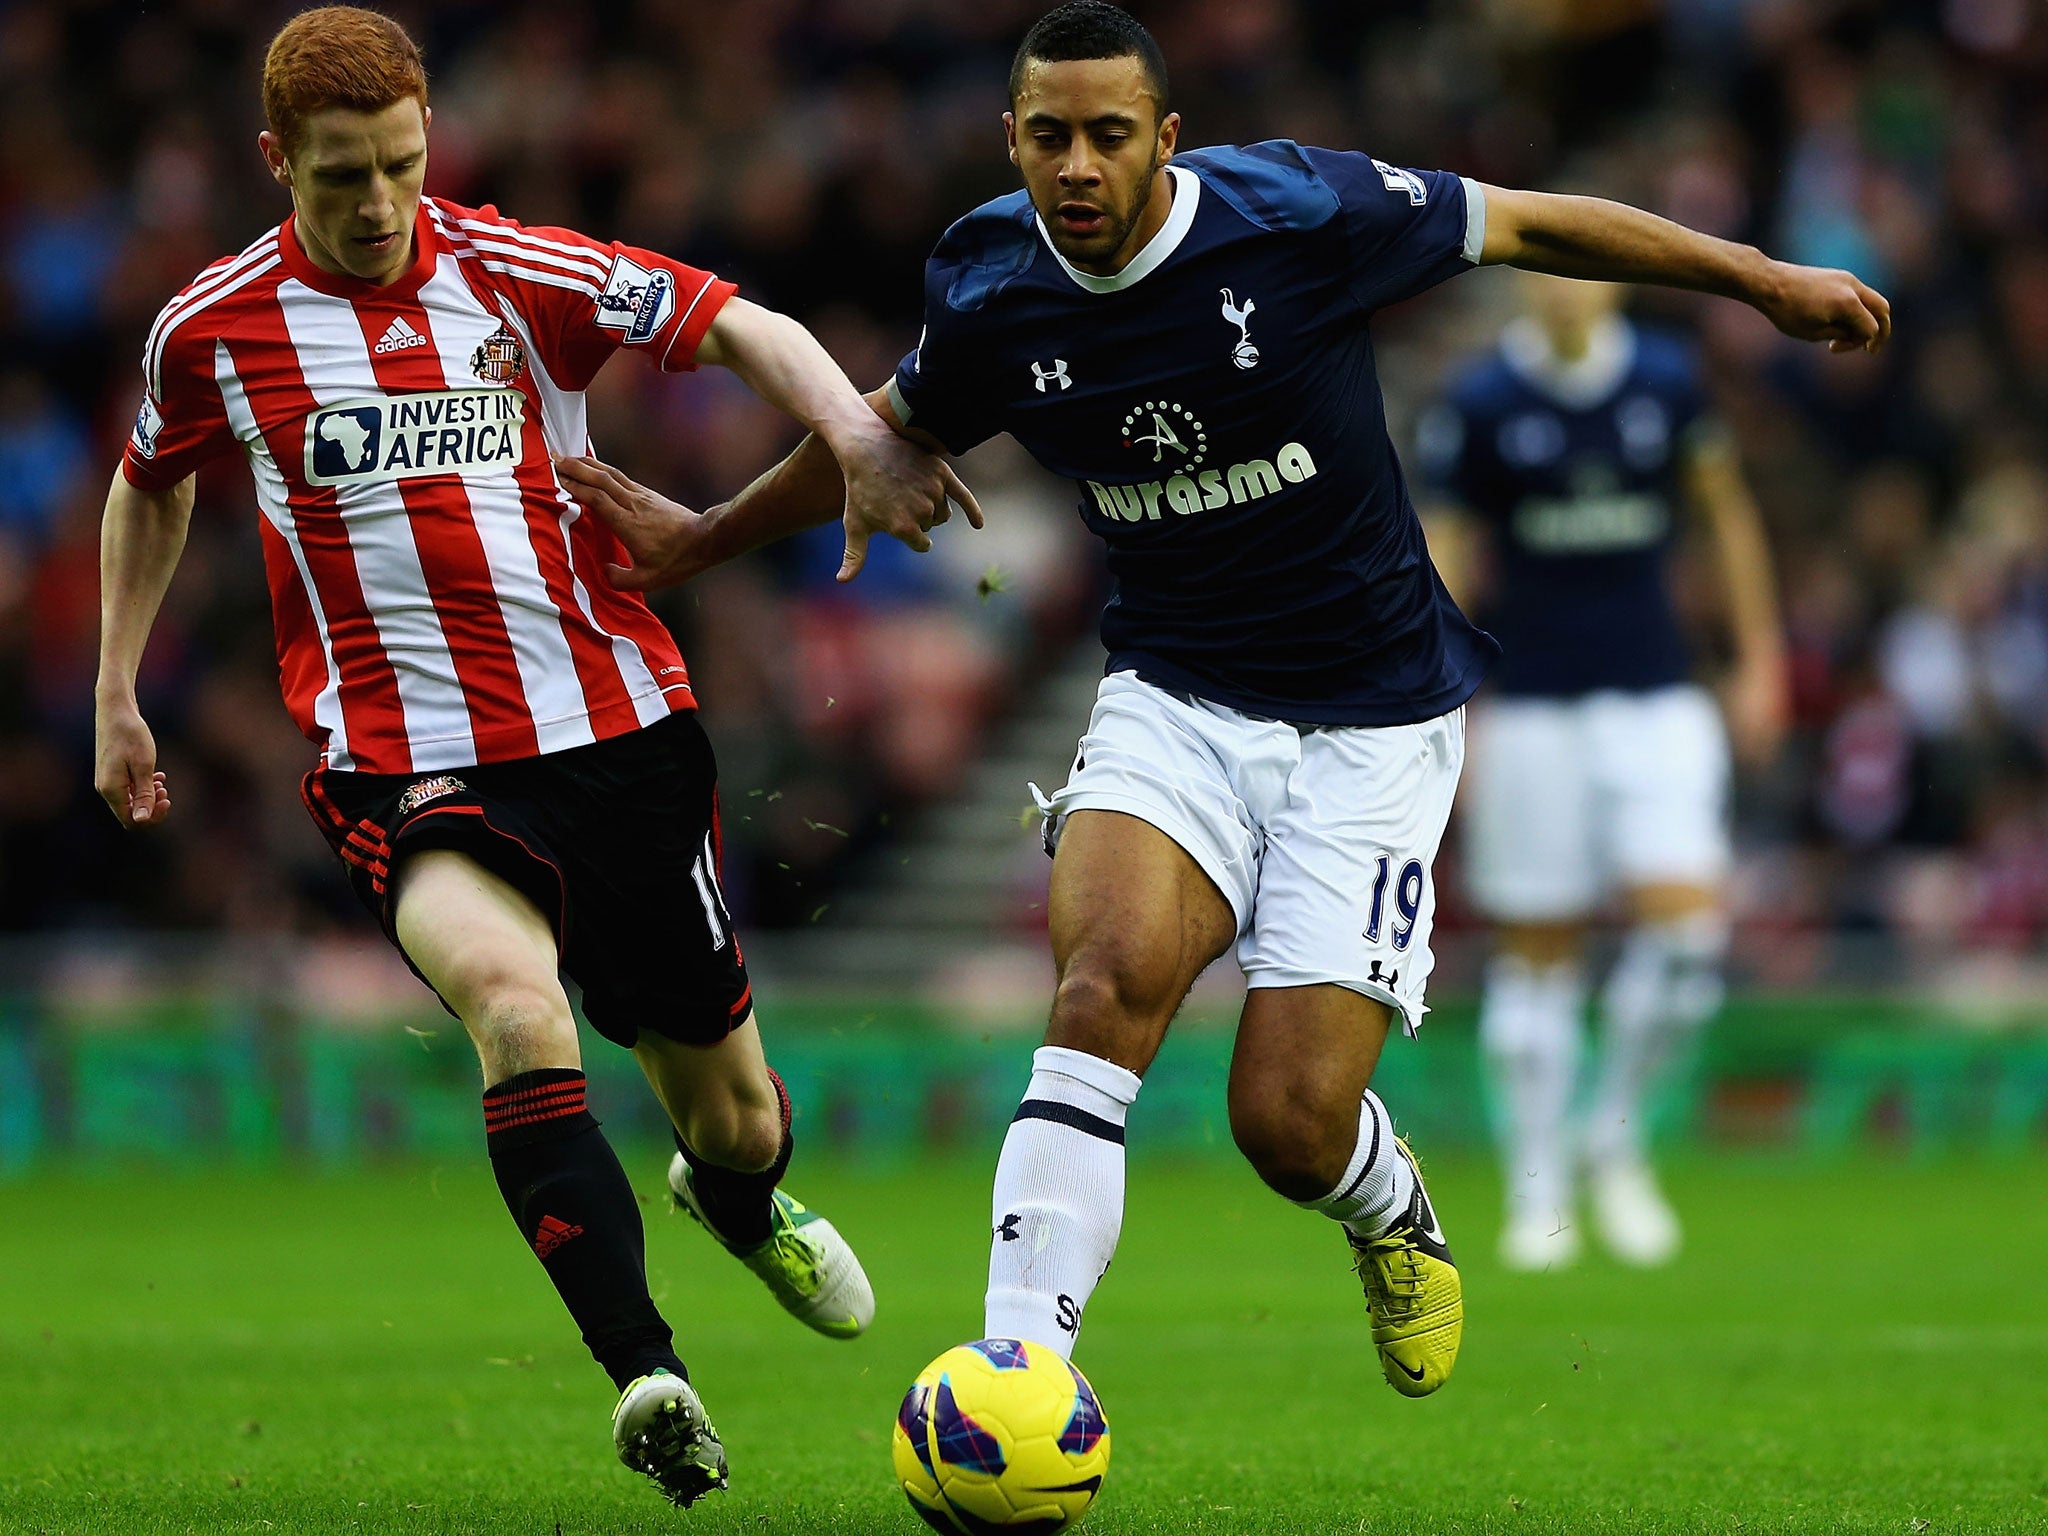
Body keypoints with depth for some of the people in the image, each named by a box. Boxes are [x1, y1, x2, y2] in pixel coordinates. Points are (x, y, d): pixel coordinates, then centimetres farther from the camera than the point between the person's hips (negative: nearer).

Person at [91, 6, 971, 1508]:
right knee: (514, 999, -34)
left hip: (619, 729, 2)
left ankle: (745, 1202, 52)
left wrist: (859, 437, -20)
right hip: (404, 762, -2)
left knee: (732, 1110, 12)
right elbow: (153, 483, 20)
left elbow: (745, 329, -2)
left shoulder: (519, 275, -3)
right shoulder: (215, 329, 0)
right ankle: (647, 1376, -40)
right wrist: (115, 694, 19)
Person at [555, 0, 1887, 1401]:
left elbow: (1525, 226, -3)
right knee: (1107, 984, -28)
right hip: (1175, 697, 2)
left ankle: (1393, 1213, 30)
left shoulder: (1302, 215, -17)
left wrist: (1767, 280, 3)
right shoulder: (988, 291, -6)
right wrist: (702, 541, 26)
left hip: (1372, 719, -2)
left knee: (1291, 1126, -9)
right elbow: (898, 431, 17)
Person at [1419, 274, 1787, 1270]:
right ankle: (1537, 1195, 11)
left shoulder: (1666, 381, 2)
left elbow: (1726, 511, 14)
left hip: (1657, 701, 2)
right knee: (1537, 953, 0)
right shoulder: (1481, 404, -4)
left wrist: (1760, 661, 12)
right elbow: (1442, 557, 1)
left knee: (1686, 920, -13)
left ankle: (1615, 1139, 9)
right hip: (1531, 708, -2)